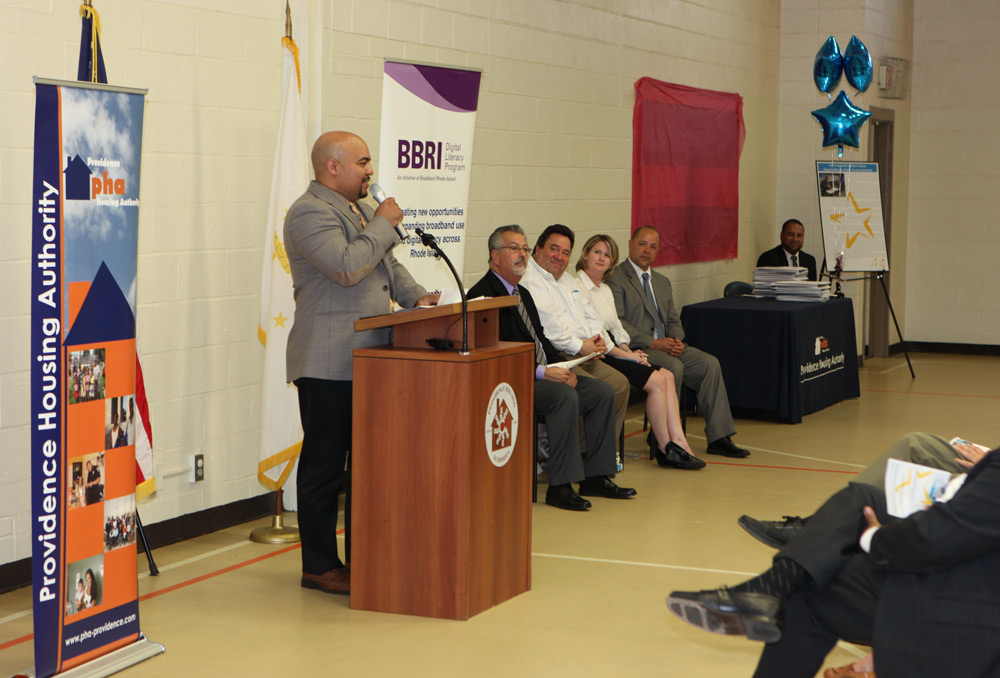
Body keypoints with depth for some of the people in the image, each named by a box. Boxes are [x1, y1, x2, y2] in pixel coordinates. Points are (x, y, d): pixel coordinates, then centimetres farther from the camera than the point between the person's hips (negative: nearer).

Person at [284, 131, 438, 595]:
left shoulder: (359, 209, 20)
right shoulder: (309, 213, -12)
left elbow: (387, 264, 28)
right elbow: (347, 266, -24)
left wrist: (415, 295, 11)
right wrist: (384, 225, -12)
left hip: (367, 360, 10)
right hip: (328, 363, -10)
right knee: (325, 465, -2)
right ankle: (319, 566, 6)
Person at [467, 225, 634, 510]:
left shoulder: (523, 293, 21)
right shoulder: (482, 294, -11)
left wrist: (562, 368, 2)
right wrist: (542, 372, -22)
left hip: (541, 372, 10)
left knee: (602, 391, -3)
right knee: (565, 396, -32)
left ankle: (595, 476, 1)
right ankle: (560, 487, -27)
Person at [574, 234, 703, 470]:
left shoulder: (605, 290, 21)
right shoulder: (577, 288, -9)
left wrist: (629, 350, 1)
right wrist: (625, 354, -13)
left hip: (613, 352, 9)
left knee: (667, 376, -9)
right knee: (656, 381, -19)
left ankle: (678, 440, -16)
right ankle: (665, 448, -10)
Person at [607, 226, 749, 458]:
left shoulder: (662, 282, 24)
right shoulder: (615, 280, -3)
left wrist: (676, 340, -2)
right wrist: (653, 343, -19)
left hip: (666, 345, 7)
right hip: (636, 350, -7)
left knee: (709, 363, -13)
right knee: (674, 367, -32)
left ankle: (718, 437, -13)